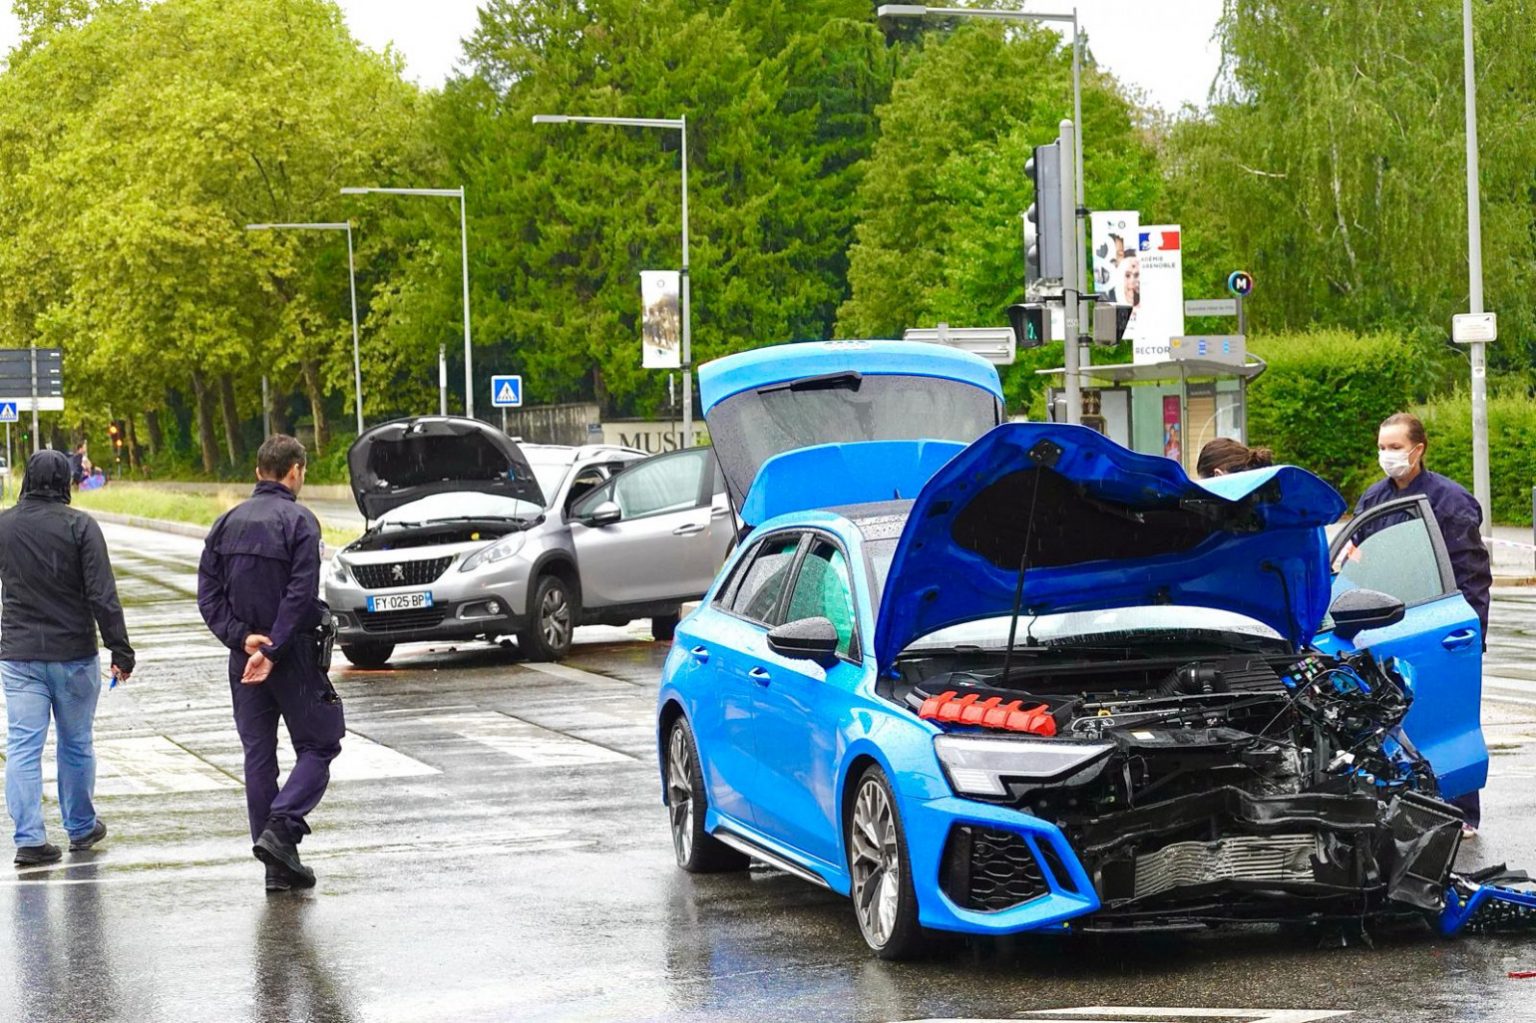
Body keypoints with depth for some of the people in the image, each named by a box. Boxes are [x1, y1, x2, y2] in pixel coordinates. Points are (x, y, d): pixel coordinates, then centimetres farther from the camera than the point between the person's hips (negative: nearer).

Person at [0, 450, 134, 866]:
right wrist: (120, 652, -8)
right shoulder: (79, 525, -9)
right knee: (76, 744, 13)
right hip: (74, 653, -2)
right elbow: (103, 597, -13)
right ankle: (81, 828, 26)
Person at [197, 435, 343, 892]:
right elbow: (301, 594, -18)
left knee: (258, 756, 9)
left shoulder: (228, 522, 9)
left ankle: (279, 865, 7)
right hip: (293, 655, -5)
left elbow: (208, 593, 3)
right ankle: (280, 829, -15)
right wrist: (272, 650, -17)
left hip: (244, 656, 5)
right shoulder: (299, 520, -9)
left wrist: (241, 637, -6)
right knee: (319, 746, 5)